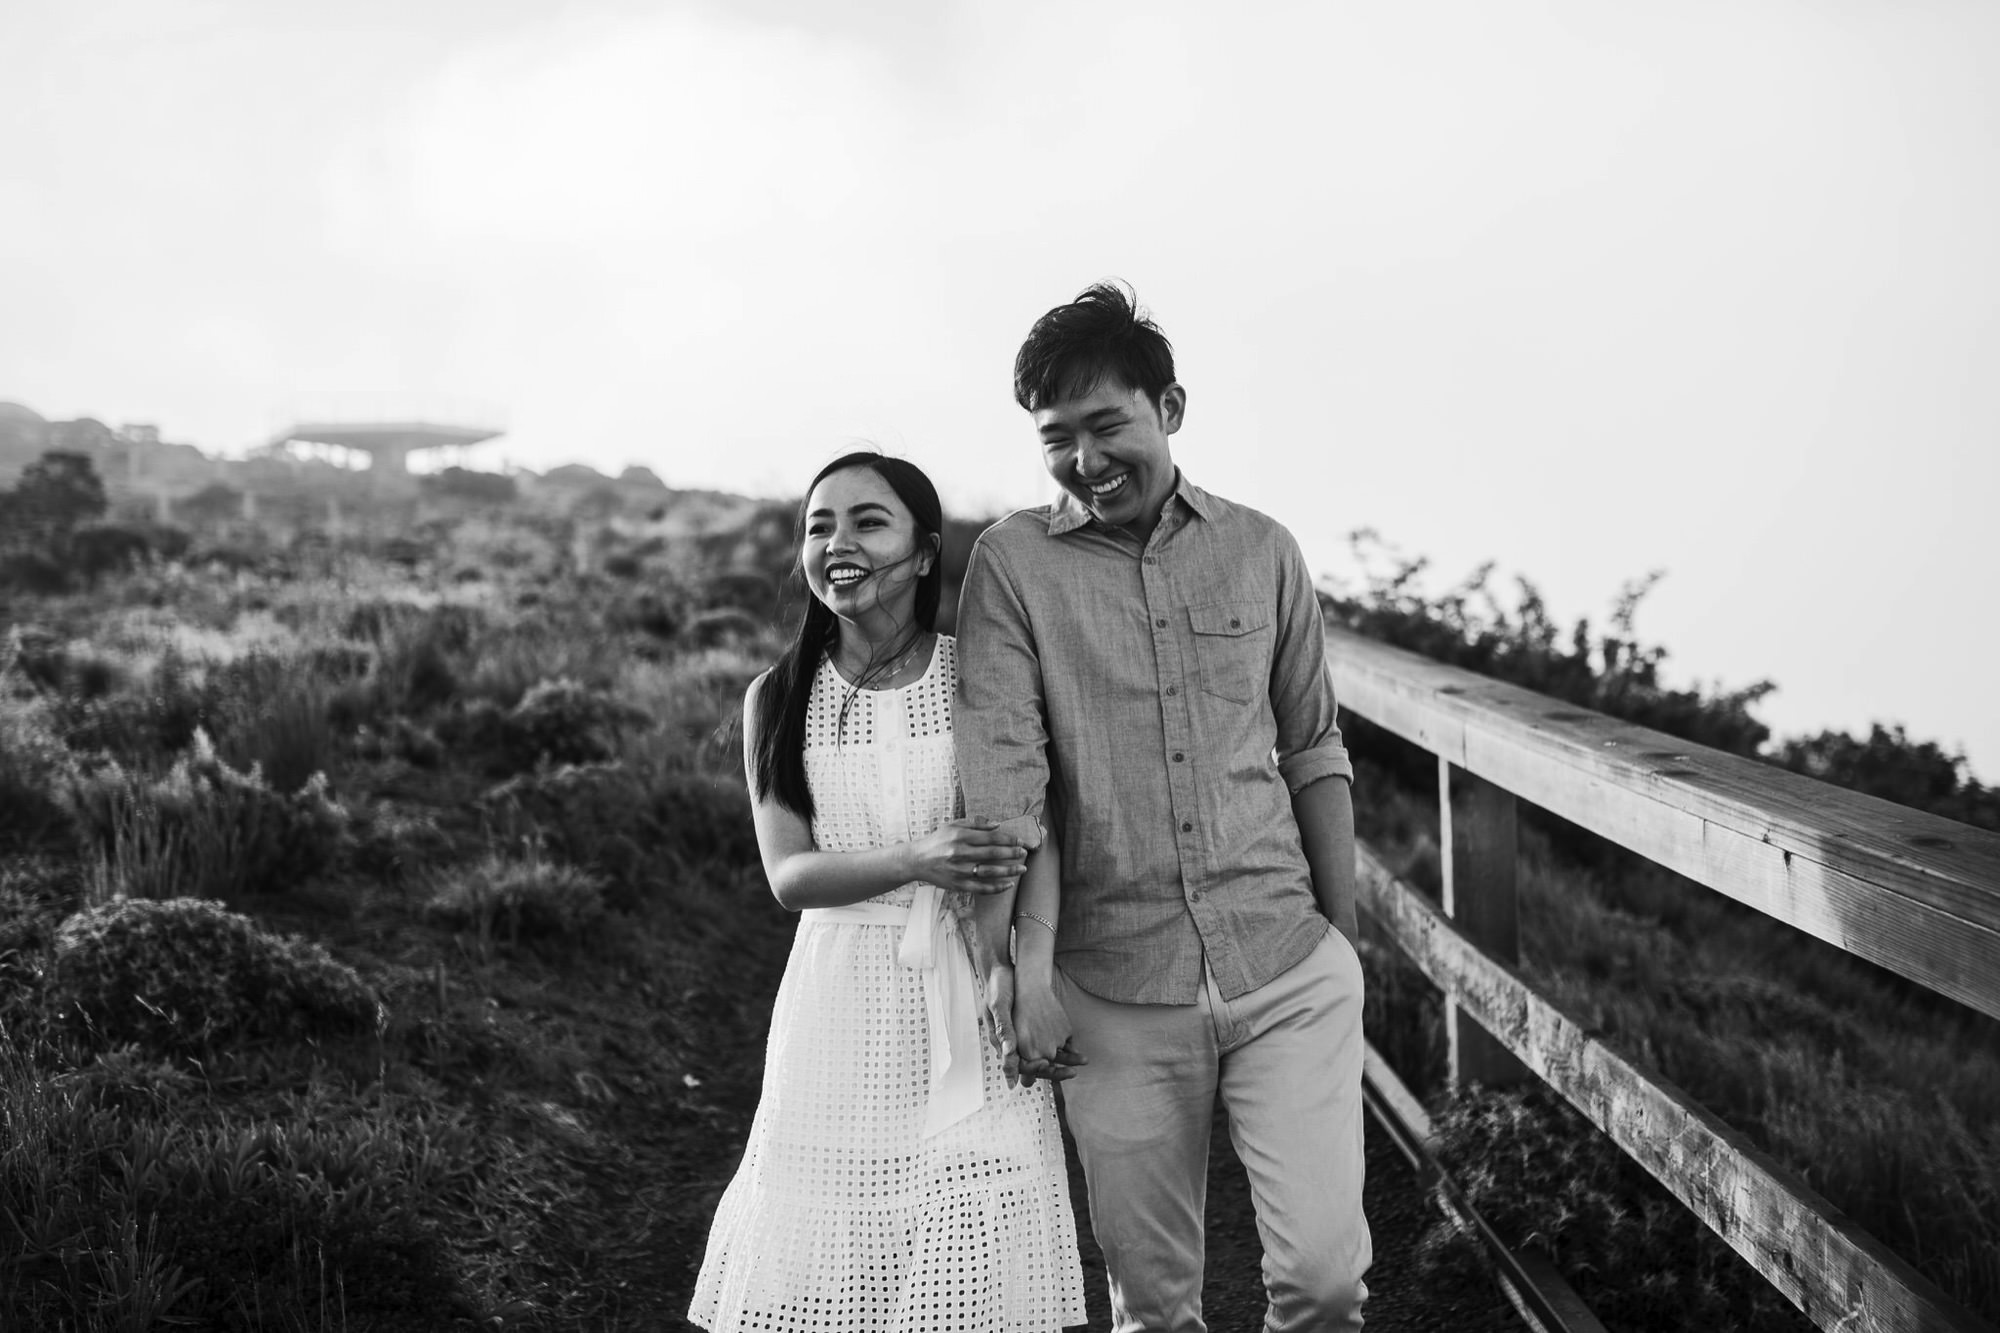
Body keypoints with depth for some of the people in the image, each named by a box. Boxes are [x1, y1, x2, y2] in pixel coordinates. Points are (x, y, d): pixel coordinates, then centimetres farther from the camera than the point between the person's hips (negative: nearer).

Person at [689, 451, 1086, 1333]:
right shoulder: (777, 699, 4)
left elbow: (1034, 841, -7)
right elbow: (789, 874, -2)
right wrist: (915, 860, -20)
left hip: (967, 1003, -1)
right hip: (840, 1007, 1)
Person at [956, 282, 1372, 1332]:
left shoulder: (1262, 552, 6)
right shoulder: (1013, 563, -1)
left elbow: (1312, 754, 13)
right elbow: (1000, 769, -11)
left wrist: (1344, 938, 12)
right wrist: (1024, 965, -20)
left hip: (1288, 973, 1)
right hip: (1118, 995, -1)